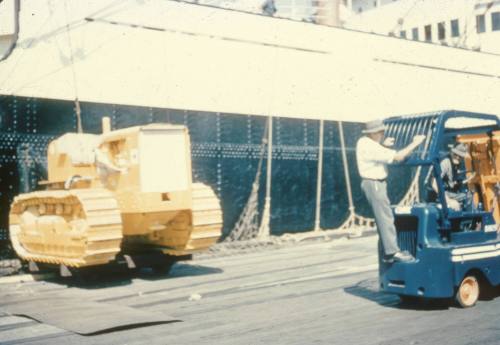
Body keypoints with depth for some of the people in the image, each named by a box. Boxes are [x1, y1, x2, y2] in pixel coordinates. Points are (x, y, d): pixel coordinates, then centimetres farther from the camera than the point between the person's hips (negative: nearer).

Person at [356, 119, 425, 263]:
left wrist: (383, 145, 16)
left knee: (383, 218, 12)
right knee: (386, 218, -8)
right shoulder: (371, 147, -23)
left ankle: (388, 252, 16)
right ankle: (393, 252, -6)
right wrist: (415, 143, -15)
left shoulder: (363, 142, 8)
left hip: (375, 182, 10)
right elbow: (398, 157, -24)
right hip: (374, 184, -10)